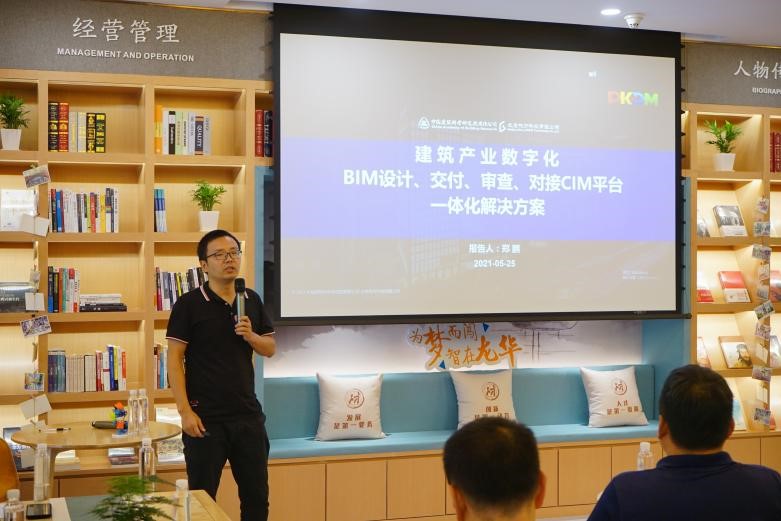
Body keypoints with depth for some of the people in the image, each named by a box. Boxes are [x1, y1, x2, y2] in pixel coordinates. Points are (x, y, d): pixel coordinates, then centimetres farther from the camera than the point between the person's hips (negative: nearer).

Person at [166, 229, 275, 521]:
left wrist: (251, 336, -9)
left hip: (248, 414, 5)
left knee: (257, 496, 12)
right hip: (206, 417, -5)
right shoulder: (189, 304, -7)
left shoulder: (252, 300, 8)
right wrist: (185, 410, -15)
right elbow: (174, 358, -9)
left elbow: (270, 349, 13)